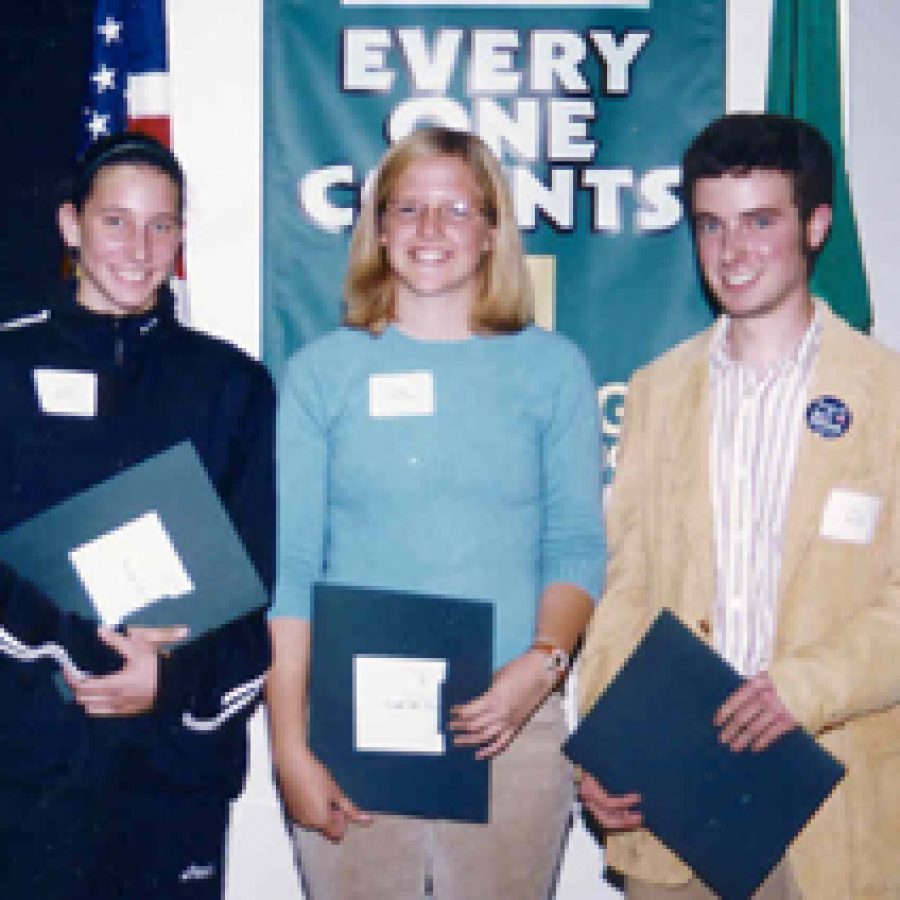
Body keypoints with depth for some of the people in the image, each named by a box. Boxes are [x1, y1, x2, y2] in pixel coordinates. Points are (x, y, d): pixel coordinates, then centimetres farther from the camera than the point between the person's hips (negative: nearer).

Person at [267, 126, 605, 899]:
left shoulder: (553, 368, 6)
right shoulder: (323, 370, 4)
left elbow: (578, 546, 4)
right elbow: (288, 566, 0)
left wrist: (544, 662, -14)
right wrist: (290, 747, -6)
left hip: (512, 724, 1)